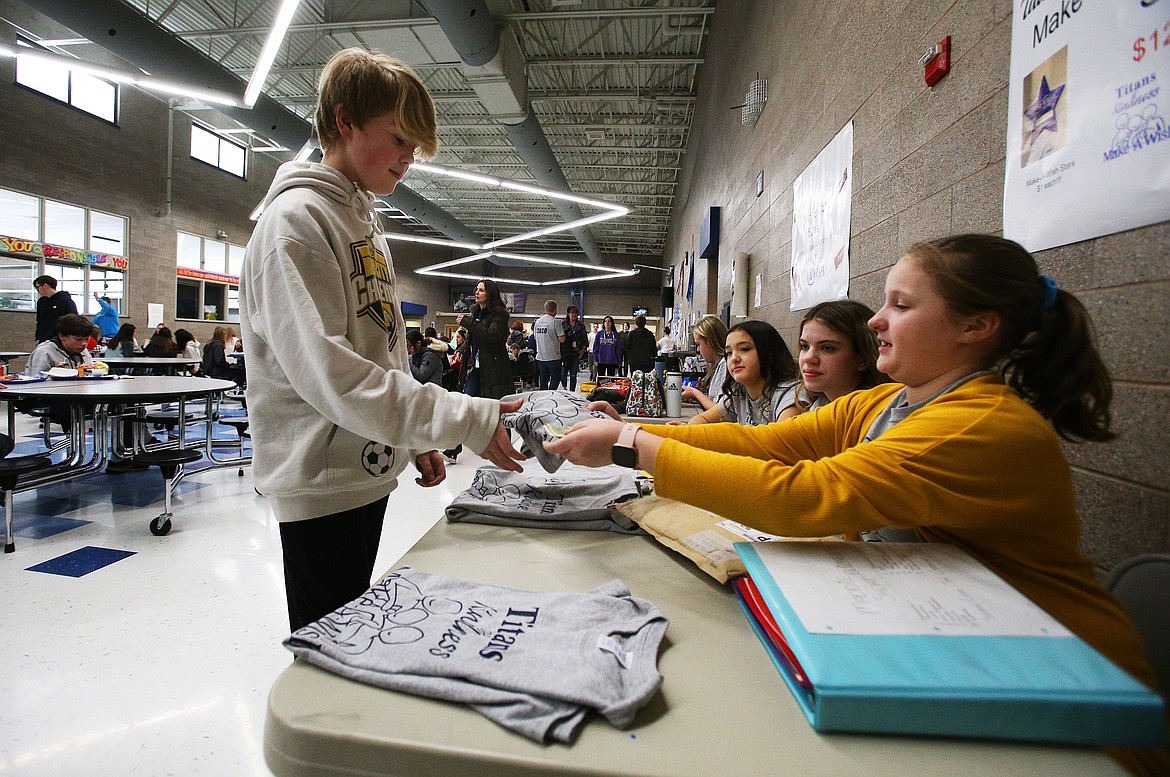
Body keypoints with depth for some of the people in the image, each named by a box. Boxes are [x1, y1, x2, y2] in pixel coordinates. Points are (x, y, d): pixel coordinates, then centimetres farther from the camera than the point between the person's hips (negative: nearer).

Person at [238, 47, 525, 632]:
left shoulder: (364, 219, 14)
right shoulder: (296, 218, -14)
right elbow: (327, 372, -25)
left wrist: (416, 440, 12)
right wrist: (468, 420, -26)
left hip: (368, 472, 9)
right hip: (322, 483, -9)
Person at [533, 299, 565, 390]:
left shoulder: (538, 321, 8)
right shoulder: (556, 322, -12)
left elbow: (535, 337, 17)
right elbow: (561, 339, -14)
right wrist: (564, 334, 6)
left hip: (540, 356, 6)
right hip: (553, 357, -6)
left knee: (543, 380, 12)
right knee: (555, 379, 2)